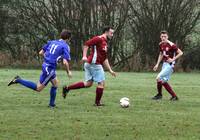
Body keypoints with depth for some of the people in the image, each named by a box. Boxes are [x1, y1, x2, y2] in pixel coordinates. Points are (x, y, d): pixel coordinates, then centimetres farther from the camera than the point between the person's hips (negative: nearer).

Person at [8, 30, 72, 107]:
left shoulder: (51, 42, 11)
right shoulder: (66, 46, -9)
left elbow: (41, 53, 12)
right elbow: (65, 62, -17)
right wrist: (68, 72, -1)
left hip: (45, 65, 8)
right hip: (50, 68, -8)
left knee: (55, 84, 23)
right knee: (38, 88, 1)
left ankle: (51, 104, 25)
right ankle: (18, 80, -6)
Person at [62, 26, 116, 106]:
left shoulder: (105, 43, 21)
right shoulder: (99, 39, -9)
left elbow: (105, 59, 25)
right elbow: (86, 44, -17)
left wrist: (110, 70, 22)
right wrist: (84, 56, -27)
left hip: (90, 64, 10)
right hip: (95, 64, -10)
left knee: (88, 83, 10)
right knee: (101, 83, -2)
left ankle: (67, 88, 10)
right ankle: (97, 102, 7)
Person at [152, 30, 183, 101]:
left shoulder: (171, 45, -18)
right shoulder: (161, 44, 6)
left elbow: (180, 53, -14)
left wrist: (173, 59, -18)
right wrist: (157, 64, 16)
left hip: (170, 65, -8)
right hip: (164, 64, 8)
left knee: (159, 78, -14)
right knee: (164, 81, 7)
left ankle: (159, 94, 2)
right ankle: (174, 96, 14)